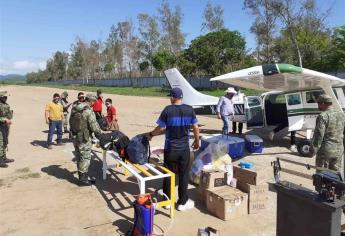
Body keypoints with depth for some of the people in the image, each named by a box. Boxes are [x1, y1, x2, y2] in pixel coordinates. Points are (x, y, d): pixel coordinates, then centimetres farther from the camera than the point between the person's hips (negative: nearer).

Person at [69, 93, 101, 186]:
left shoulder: (74, 108, 4)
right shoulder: (89, 111, -20)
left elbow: (71, 122, 14)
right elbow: (94, 126, -19)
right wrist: (99, 132, 0)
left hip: (75, 137, 8)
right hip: (84, 139, -8)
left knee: (79, 158, 17)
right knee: (85, 158, 4)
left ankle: (83, 177, 29)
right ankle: (83, 180, 13)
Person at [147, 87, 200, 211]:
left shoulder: (168, 110, -11)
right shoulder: (189, 110, -3)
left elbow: (161, 128, -10)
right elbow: (196, 128, 1)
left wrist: (151, 134, 8)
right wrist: (197, 141, 17)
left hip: (170, 149, -1)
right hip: (184, 148, 2)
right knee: (183, 175, 10)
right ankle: (182, 202, 19)